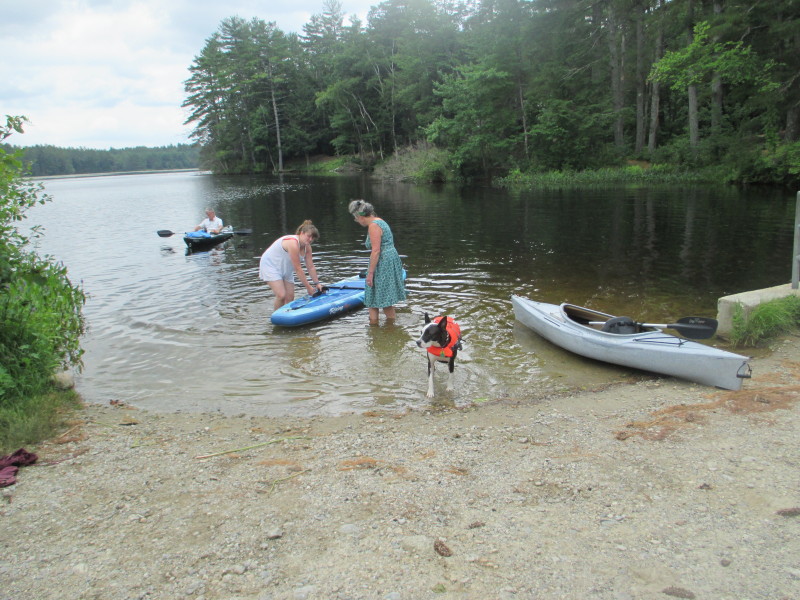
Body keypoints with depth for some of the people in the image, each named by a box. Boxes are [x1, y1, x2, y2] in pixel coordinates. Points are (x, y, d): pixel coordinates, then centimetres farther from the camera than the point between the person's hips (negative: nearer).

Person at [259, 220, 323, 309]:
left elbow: (311, 268, 0)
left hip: (285, 269, 9)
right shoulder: (293, 243, -32)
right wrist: (308, 287, -26)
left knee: (290, 297, 1)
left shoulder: (307, 247, -7)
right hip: (270, 264, -9)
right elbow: (298, 269, -31)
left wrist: (317, 283, -4)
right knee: (281, 295, -20)